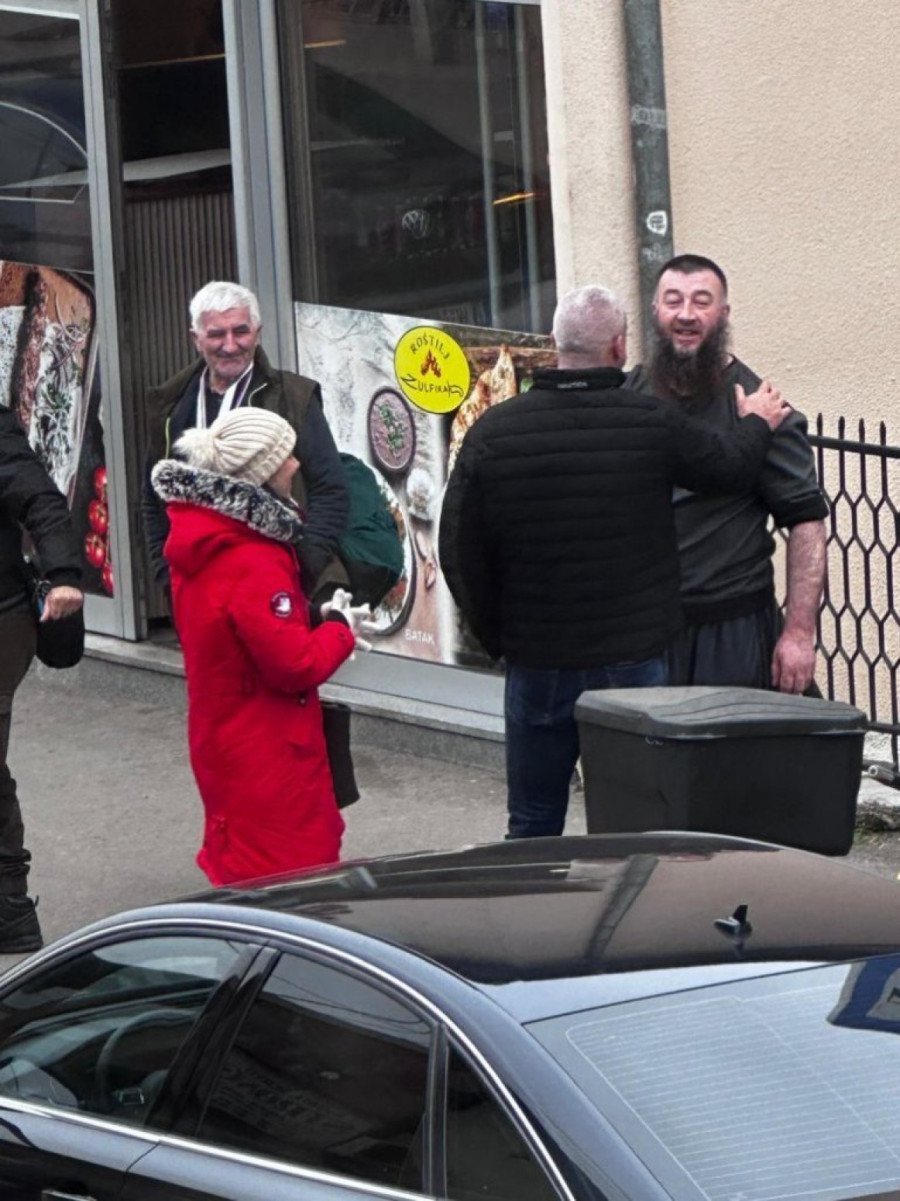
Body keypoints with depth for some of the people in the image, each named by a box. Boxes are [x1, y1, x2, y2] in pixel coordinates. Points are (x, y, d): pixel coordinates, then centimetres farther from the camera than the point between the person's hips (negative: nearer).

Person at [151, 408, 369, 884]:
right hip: (267, 755, -10)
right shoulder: (252, 566, -26)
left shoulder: (201, 537, 5)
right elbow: (297, 665, -25)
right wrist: (340, 629, -9)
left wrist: (314, 616, 4)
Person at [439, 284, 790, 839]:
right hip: (633, 663, -2)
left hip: (536, 665, 2)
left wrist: (497, 637, 11)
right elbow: (734, 465, 7)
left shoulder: (493, 433, -5)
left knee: (533, 826, 13)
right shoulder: (653, 424, -10)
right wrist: (758, 423, 29)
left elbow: (460, 550, -1)